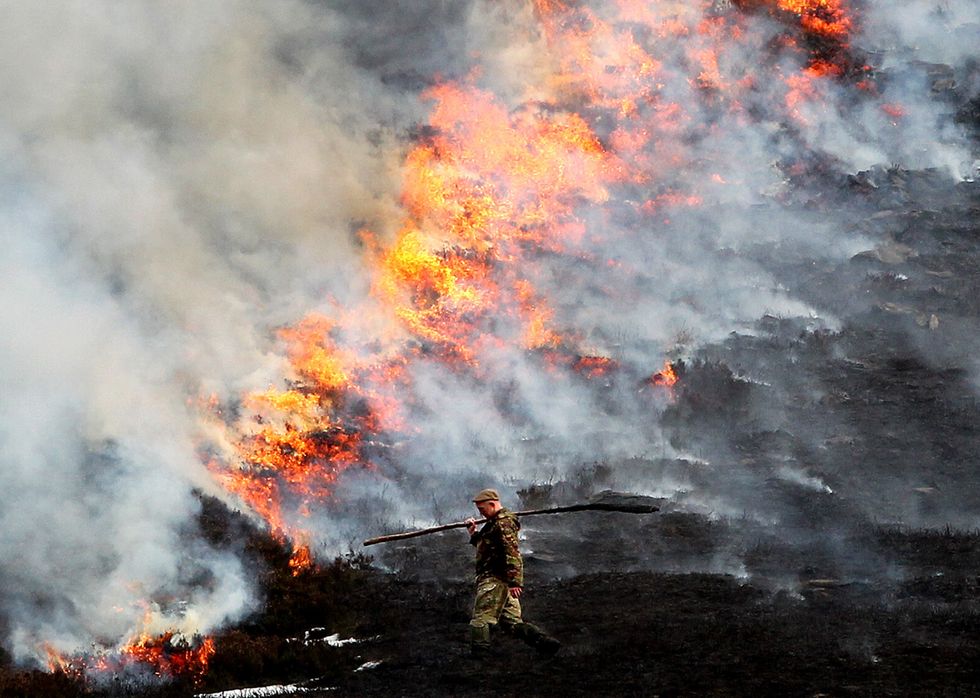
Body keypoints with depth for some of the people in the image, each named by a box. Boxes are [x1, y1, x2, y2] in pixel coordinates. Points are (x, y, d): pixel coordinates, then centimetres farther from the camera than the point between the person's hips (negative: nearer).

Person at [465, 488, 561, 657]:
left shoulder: (503, 523, -13)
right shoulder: (495, 523, 22)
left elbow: (512, 552, -22)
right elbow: (486, 546, 36)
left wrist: (514, 581, -27)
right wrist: (473, 533, 21)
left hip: (495, 580, -11)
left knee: (480, 621, -10)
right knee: (512, 622, 9)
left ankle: (478, 655, -14)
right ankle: (546, 642, 1)